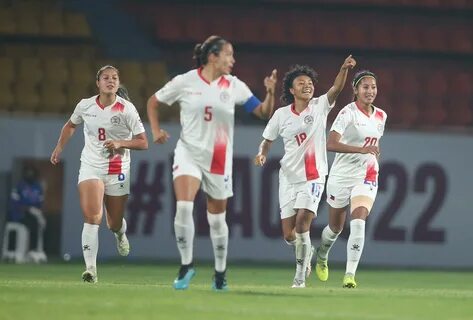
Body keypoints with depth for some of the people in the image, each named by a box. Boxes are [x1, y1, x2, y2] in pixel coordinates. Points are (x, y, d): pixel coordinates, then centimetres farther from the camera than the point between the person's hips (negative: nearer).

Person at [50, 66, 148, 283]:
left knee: (114, 224, 11)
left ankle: (120, 233, 51)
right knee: (92, 217, -20)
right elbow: (70, 125, 22)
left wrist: (120, 143, -20)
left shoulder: (127, 109, -8)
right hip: (90, 166, 0)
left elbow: (143, 143, -6)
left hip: (117, 172, 0)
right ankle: (90, 268, -22)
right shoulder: (85, 106, -1)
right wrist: (59, 148, 15)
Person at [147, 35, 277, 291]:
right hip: (189, 152, -2)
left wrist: (270, 93, -19)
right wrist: (156, 130, -2)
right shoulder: (185, 82, -4)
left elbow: (264, 113, -2)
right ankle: (186, 265, -6)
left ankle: (220, 272, 26)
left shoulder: (233, 86, 0)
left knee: (217, 217, 9)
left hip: (219, 159, 2)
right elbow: (153, 102, 10)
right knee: (183, 206, -22)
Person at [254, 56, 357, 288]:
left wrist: (344, 69, -36)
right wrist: (262, 154, -8)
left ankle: (300, 276, -8)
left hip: (313, 176, -2)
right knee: (289, 234, -1)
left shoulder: (319, 107, -1)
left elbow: (336, 89, -18)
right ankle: (306, 252, 35)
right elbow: (267, 140, 13)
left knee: (302, 222, -20)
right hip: (289, 177, 2)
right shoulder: (281, 115, 3)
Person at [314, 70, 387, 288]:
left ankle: (350, 275, -21)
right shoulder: (348, 113, -13)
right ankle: (321, 257, 46)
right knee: (335, 227, 14)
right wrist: (361, 149, -32)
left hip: (366, 178, 3)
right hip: (341, 176, -3)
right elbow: (330, 144, -24)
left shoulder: (380, 116, 6)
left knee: (358, 223, -20)